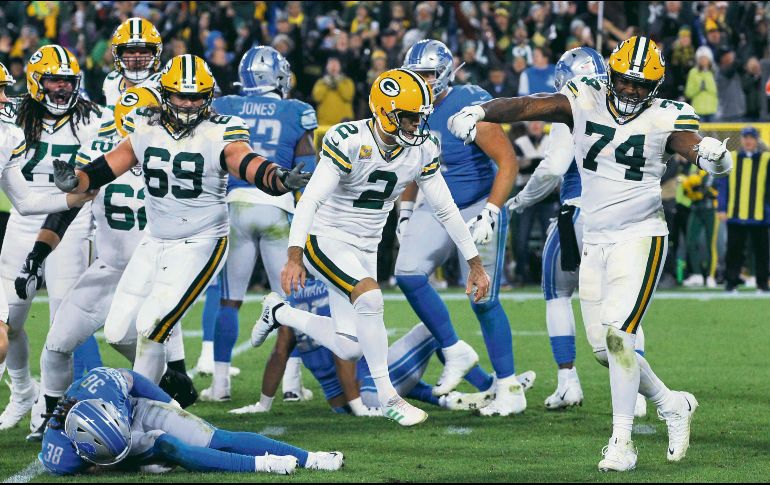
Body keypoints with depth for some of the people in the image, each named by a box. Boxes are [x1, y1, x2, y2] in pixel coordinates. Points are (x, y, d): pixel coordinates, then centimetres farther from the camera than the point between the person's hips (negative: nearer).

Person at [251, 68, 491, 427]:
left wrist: (475, 264, 4)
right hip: (325, 239, -6)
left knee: (349, 349, 0)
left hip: (365, 248, 6)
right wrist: (294, 258, -40)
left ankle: (279, 313, 27)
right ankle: (387, 397, -16)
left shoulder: (423, 151, -6)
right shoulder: (348, 141, -24)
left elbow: (447, 210, 4)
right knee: (370, 297, -31)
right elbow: (309, 200, -30)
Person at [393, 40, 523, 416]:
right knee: (408, 275, -11)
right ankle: (455, 352, 7)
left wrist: (490, 213, -26)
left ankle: (509, 389, 5)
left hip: (477, 208, -7)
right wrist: (406, 210, 16)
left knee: (484, 300, -7)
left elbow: (507, 162, -20)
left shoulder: (469, 107, -20)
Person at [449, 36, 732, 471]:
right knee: (605, 347, 8)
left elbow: (693, 145, -22)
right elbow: (527, 106, -15)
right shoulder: (585, 102, -2)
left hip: (640, 238, -5)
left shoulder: (665, 118, -7)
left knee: (618, 335, -17)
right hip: (595, 240, 5)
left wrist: (713, 156, -47)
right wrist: (480, 112, -32)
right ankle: (673, 405, 29)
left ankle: (623, 442, -10)